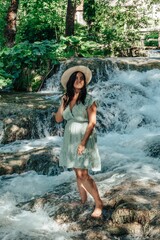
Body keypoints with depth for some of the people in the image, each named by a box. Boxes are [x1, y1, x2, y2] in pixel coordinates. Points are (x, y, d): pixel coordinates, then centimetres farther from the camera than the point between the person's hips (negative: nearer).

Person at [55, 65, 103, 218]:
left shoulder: (88, 100, -8)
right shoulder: (67, 99, 8)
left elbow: (92, 123, -13)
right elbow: (58, 119, 7)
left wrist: (83, 142, -20)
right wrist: (62, 104, -6)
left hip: (84, 138, -6)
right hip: (70, 139, 6)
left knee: (83, 175, -11)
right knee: (78, 173, 11)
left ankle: (98, 203, -1)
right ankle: (83, 201, 22)